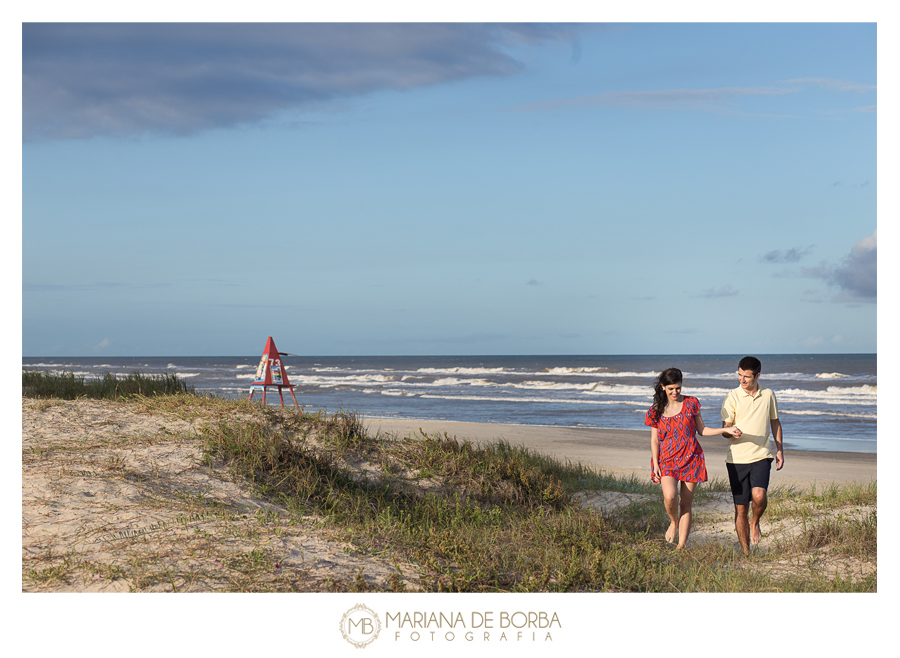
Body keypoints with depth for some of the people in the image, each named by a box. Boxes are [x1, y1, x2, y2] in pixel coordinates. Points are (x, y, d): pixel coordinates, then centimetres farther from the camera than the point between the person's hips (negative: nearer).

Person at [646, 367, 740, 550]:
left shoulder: (690, 404, 5)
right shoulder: (656, 411, 4)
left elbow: (701, 430, 11)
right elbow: (654, 440, 7)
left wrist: (725, 430, -2)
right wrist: (655, 464, -2)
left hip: (690, 458, 1)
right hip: (667, 459, -1)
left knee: (686, 504, 0)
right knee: (670, 497, -23)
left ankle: (682, 545, 7)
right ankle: (673, 522, 9)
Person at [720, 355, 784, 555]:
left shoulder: (768, 395, 5)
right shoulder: (732, 397, -3)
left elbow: (775, 423, 18)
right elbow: (725, 429, -4)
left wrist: (780, 450, 14)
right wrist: (732, 433, -28)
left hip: (761, 456, 1)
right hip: (737, 458, -1)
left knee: (759, 496, -23)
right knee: (740, 508, 2)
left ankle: (755, 523, 10)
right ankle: (745, 552, 14)